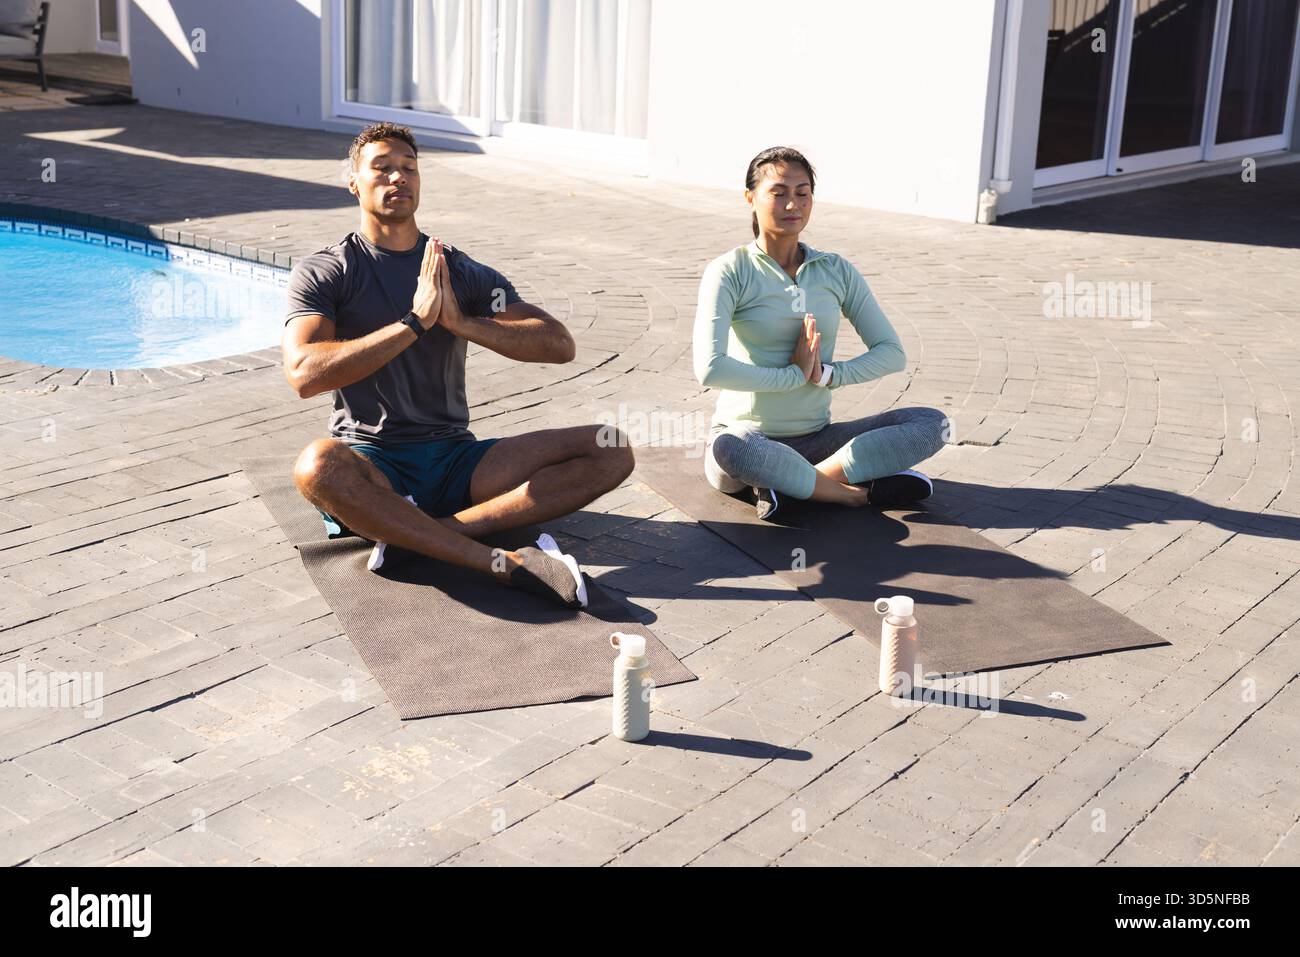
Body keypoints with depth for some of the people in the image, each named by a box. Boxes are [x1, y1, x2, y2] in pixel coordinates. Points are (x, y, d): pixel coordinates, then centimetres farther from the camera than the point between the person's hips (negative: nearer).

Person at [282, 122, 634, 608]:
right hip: (371, 463, -3)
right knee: (317, 466, -40)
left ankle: (425, 534, -27)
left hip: (454, 458, 3)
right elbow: (305, 375, -16)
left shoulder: (462, 271, 10)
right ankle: (506, 563, -33)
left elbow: (560, 345, 0)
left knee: (612, 450, -15)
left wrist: (463, 322, -14)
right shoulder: (323, 272, 2)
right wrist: (414, 322, -18)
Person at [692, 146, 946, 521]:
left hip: (815, 438, 5)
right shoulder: (730, 272, -8)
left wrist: (827, 374, -15)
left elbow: (892, 353, 2)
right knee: (728, 449, -41)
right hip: (748, 436, -5)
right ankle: (857, 493, -20)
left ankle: (787, 482, -23)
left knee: (931, 424, -13)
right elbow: (710, 370, -21)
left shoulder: (836, 271, 5)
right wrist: (794, 374, -15)